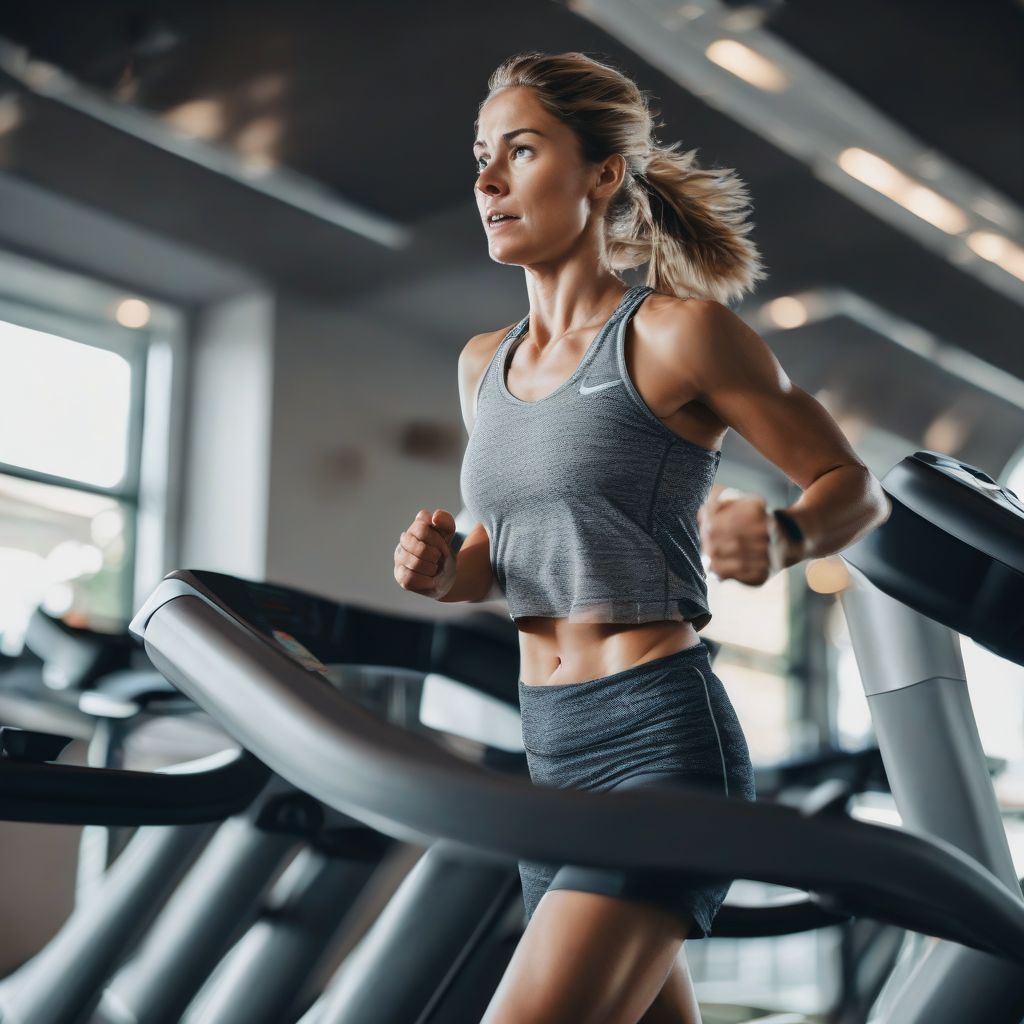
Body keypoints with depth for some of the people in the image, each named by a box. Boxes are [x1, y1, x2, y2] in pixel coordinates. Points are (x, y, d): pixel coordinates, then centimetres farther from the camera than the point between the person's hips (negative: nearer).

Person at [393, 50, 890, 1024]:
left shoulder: (675, 333, -7)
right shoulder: (483, 365, 12)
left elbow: (855, 486, -1)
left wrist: (780, 534, -23)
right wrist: (444, 569, 0)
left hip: (660, 743, -7)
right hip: (549, 757, 8)